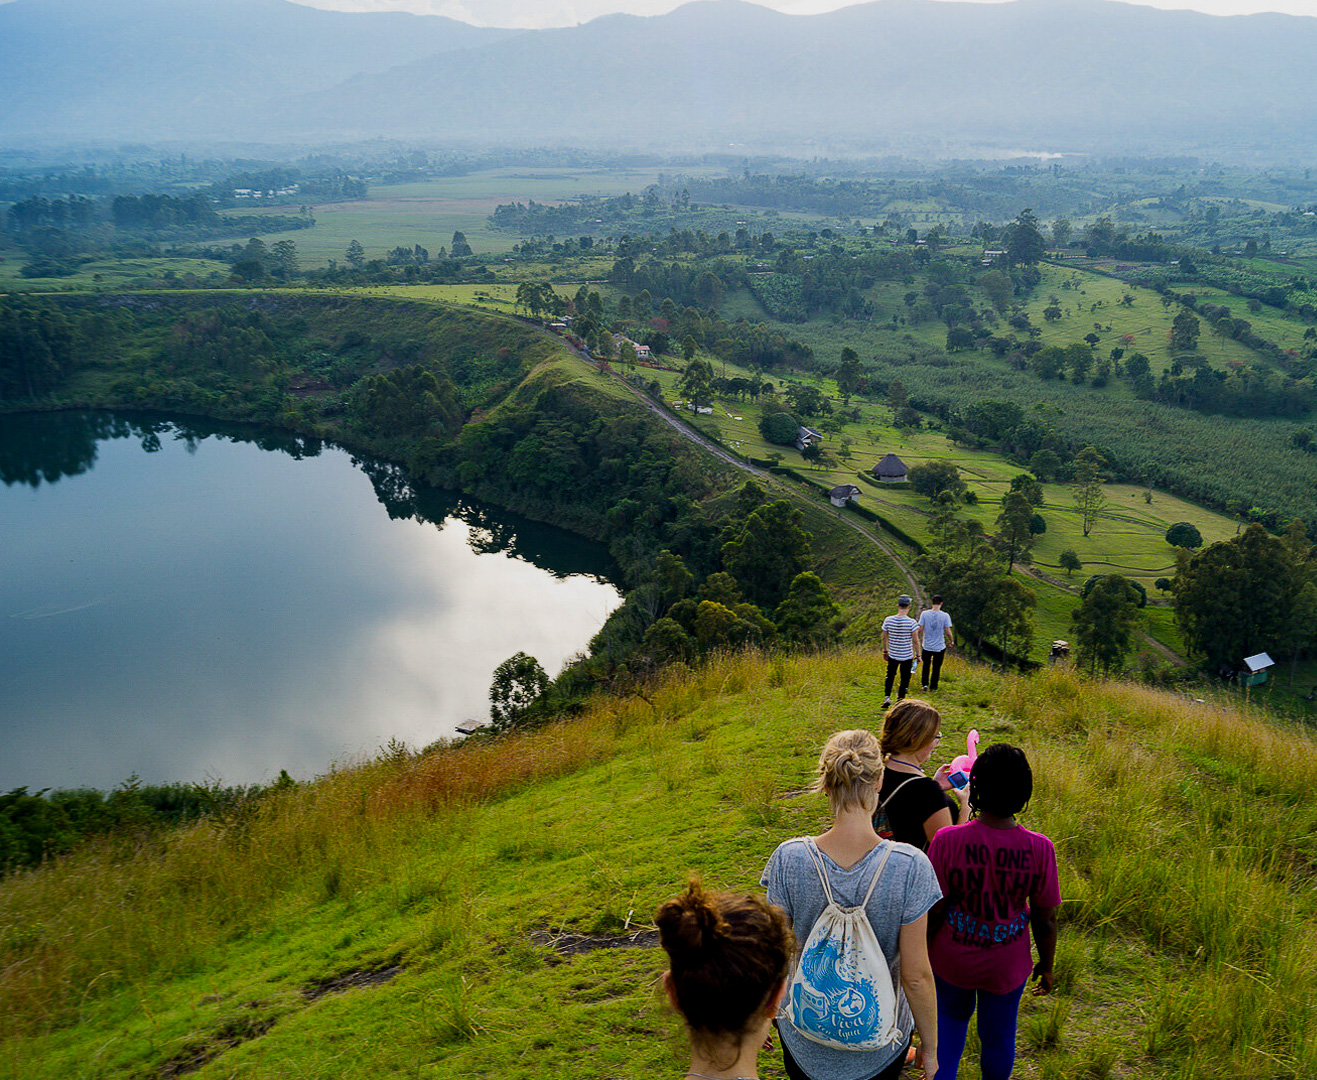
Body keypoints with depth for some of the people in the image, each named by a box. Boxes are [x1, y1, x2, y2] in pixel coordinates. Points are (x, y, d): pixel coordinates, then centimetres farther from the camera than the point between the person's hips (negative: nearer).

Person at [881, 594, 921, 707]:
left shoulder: (888, 620, -8)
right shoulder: (911, 622, -17)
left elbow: (884, 638, 2)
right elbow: (915, 641, -12)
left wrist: (885, 651, 16)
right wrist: (918, 655, 0)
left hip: (892, 655, 3)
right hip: (907, 656, -3)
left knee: (890, 675, 23)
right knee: (905, 680, 12)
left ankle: (887, 696, 11)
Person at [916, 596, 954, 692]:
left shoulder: (924, 614, -10)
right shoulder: (945, 616, -12)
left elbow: (920, 629, -7)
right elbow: (948, 632, -9)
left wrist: (919, 640, 12)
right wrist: (951, 641, 9)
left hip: (926, 646, 1)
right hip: (940, 647, -1)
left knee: (926, 665, 21)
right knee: (936, 667, 14)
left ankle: (925, 683, 19)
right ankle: (933, 686, 22)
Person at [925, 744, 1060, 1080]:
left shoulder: (947, 841, -26)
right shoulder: (1039, 849, -22)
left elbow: (932, 912, -16)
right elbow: (1045, 919, -10)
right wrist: (1046, 965, 8)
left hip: (952, 960, 0)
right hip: (1007, 965, 0)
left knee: (952, 1018, 29)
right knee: (998, 1034, 25)